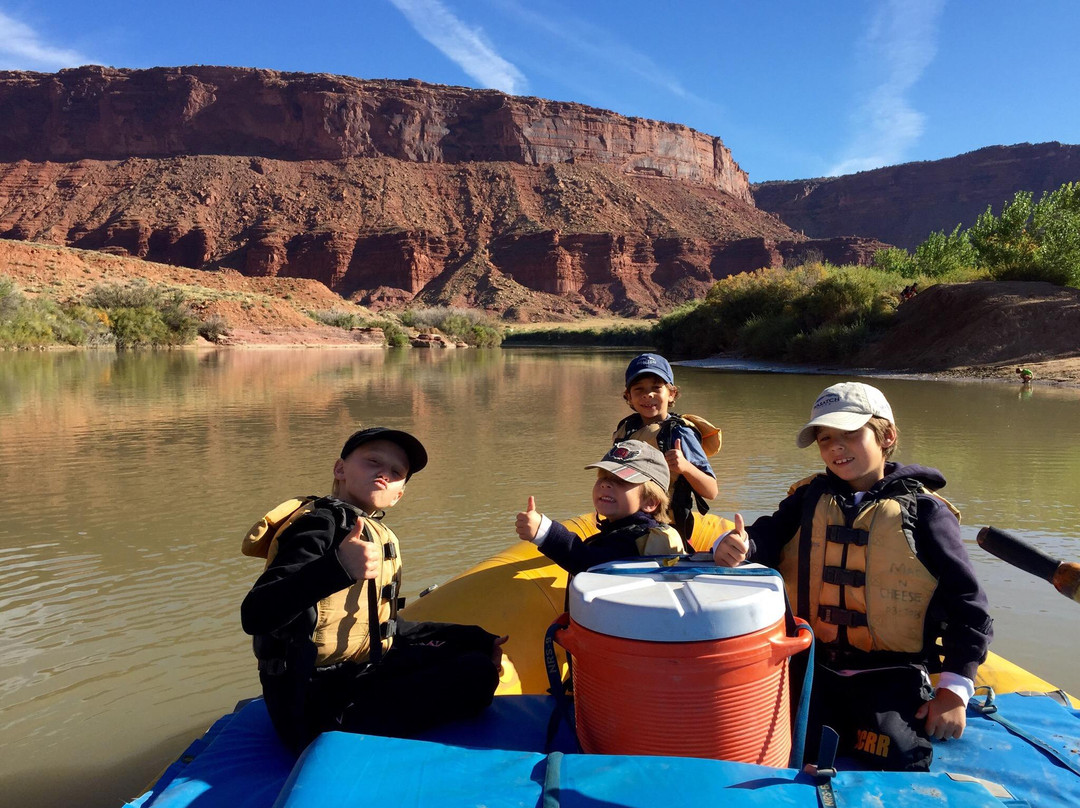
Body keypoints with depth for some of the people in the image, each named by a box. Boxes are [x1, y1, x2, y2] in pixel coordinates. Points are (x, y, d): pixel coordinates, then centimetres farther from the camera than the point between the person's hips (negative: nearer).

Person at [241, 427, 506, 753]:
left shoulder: (375, 533, 12)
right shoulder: (323, 523, -16)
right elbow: (254, 616, -30)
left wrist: (477, 639, 17)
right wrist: (337, 568, -46)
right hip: (317, 711, -9)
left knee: (472, 648, 19)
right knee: (476, 674, -18)